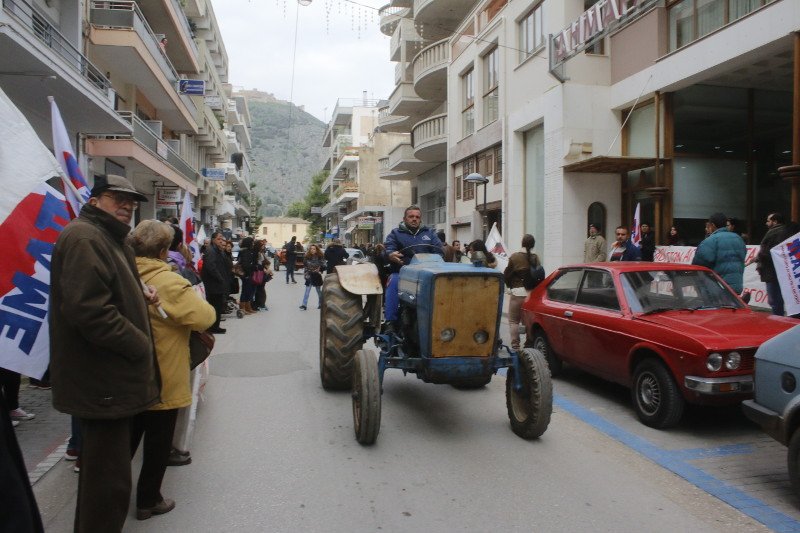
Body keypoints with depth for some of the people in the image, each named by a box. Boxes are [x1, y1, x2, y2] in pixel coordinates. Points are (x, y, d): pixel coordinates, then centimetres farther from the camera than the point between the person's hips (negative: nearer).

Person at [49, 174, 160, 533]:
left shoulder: (109, 239, 18)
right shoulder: (83, 238, -17)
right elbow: (89, 309, -29)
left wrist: (140, 294, 8)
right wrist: (140, 346, -19)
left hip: (107, 376, 11)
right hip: (104, 379, -11)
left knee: (101, 469, 24)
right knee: (110, 478, -2)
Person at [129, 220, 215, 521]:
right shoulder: (169, 282, -22)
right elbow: (206, 317, -24)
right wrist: (192, 299, -6)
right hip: (163, 380, -6)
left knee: (127, 439, 23)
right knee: (157, 445, 11)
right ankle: (148, 501, 23)